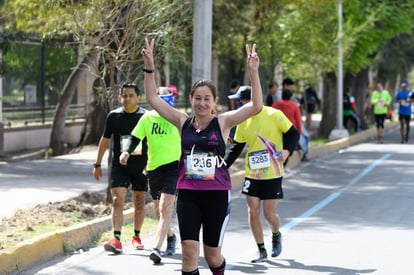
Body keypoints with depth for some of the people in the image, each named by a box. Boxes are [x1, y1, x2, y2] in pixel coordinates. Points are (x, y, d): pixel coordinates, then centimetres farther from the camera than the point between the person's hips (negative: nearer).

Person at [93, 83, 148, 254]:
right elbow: (105, 140, 11)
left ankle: (136, 236, 25)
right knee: (117, 201, -11)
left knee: (139, 202, 9)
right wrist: (98, 164, 12)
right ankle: (116, 239, -18)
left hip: (141, 165, 0)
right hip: (119, 164, 0)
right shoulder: (113, 116, 2)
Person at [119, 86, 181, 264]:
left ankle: (157, 248, -24)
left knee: (165, 209, -17)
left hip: (173, 167, -4)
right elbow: (135, 138, 4)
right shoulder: (148, 118, 5)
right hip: (153, 168, 4)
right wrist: (127, 152, -15)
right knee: (159, 211, 14)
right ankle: (170, 236, 41)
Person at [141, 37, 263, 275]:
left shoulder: (223, 123, -2)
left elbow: (256, 106, -12)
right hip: (188, 195, 1)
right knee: (189, 251, -10)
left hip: (217, 195, -1)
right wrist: (149, 67, -7)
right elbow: (153, 98, 4)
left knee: (212, 254, 9)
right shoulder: (183, 122, 4)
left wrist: (253, 72, -20)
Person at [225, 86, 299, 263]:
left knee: (269, 214, -4)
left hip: (273, 174, -4)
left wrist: (287, 150, -21)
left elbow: (293, 133, -4)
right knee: (253, 212, -2)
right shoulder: (243, 121, 5)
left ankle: (276, 236, 30)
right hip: (252, 174, 4)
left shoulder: (274, 115, -10)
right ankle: (261, 251, 11)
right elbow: (237, 147, 14)